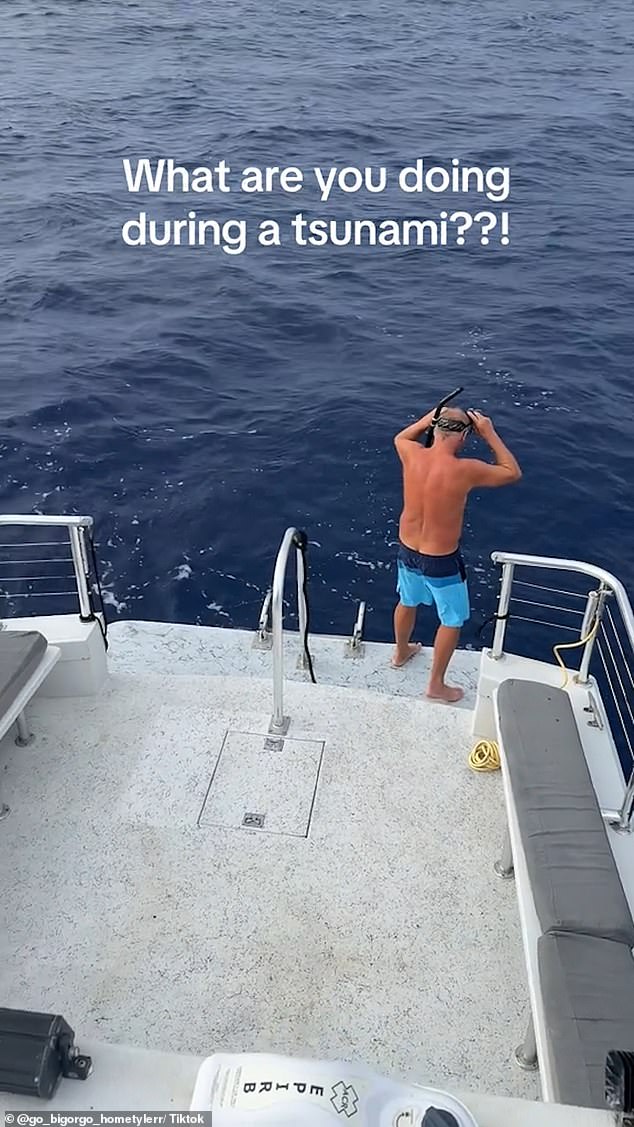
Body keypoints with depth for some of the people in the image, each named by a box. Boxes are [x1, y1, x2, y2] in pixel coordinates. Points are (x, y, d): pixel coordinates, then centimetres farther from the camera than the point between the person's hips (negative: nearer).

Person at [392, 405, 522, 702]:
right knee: (452, 621, 17)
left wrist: (430, 417, 12)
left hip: (408, 551, 6)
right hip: (441, 561, -5)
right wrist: (490, 434, -6)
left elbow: (400, 437, 14)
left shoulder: (412, 455, -14)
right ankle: (436, 685, 31)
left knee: (407, 602, 31)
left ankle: (401, 652, 57)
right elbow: (513, 473, -9)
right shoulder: (465, 470, -27)